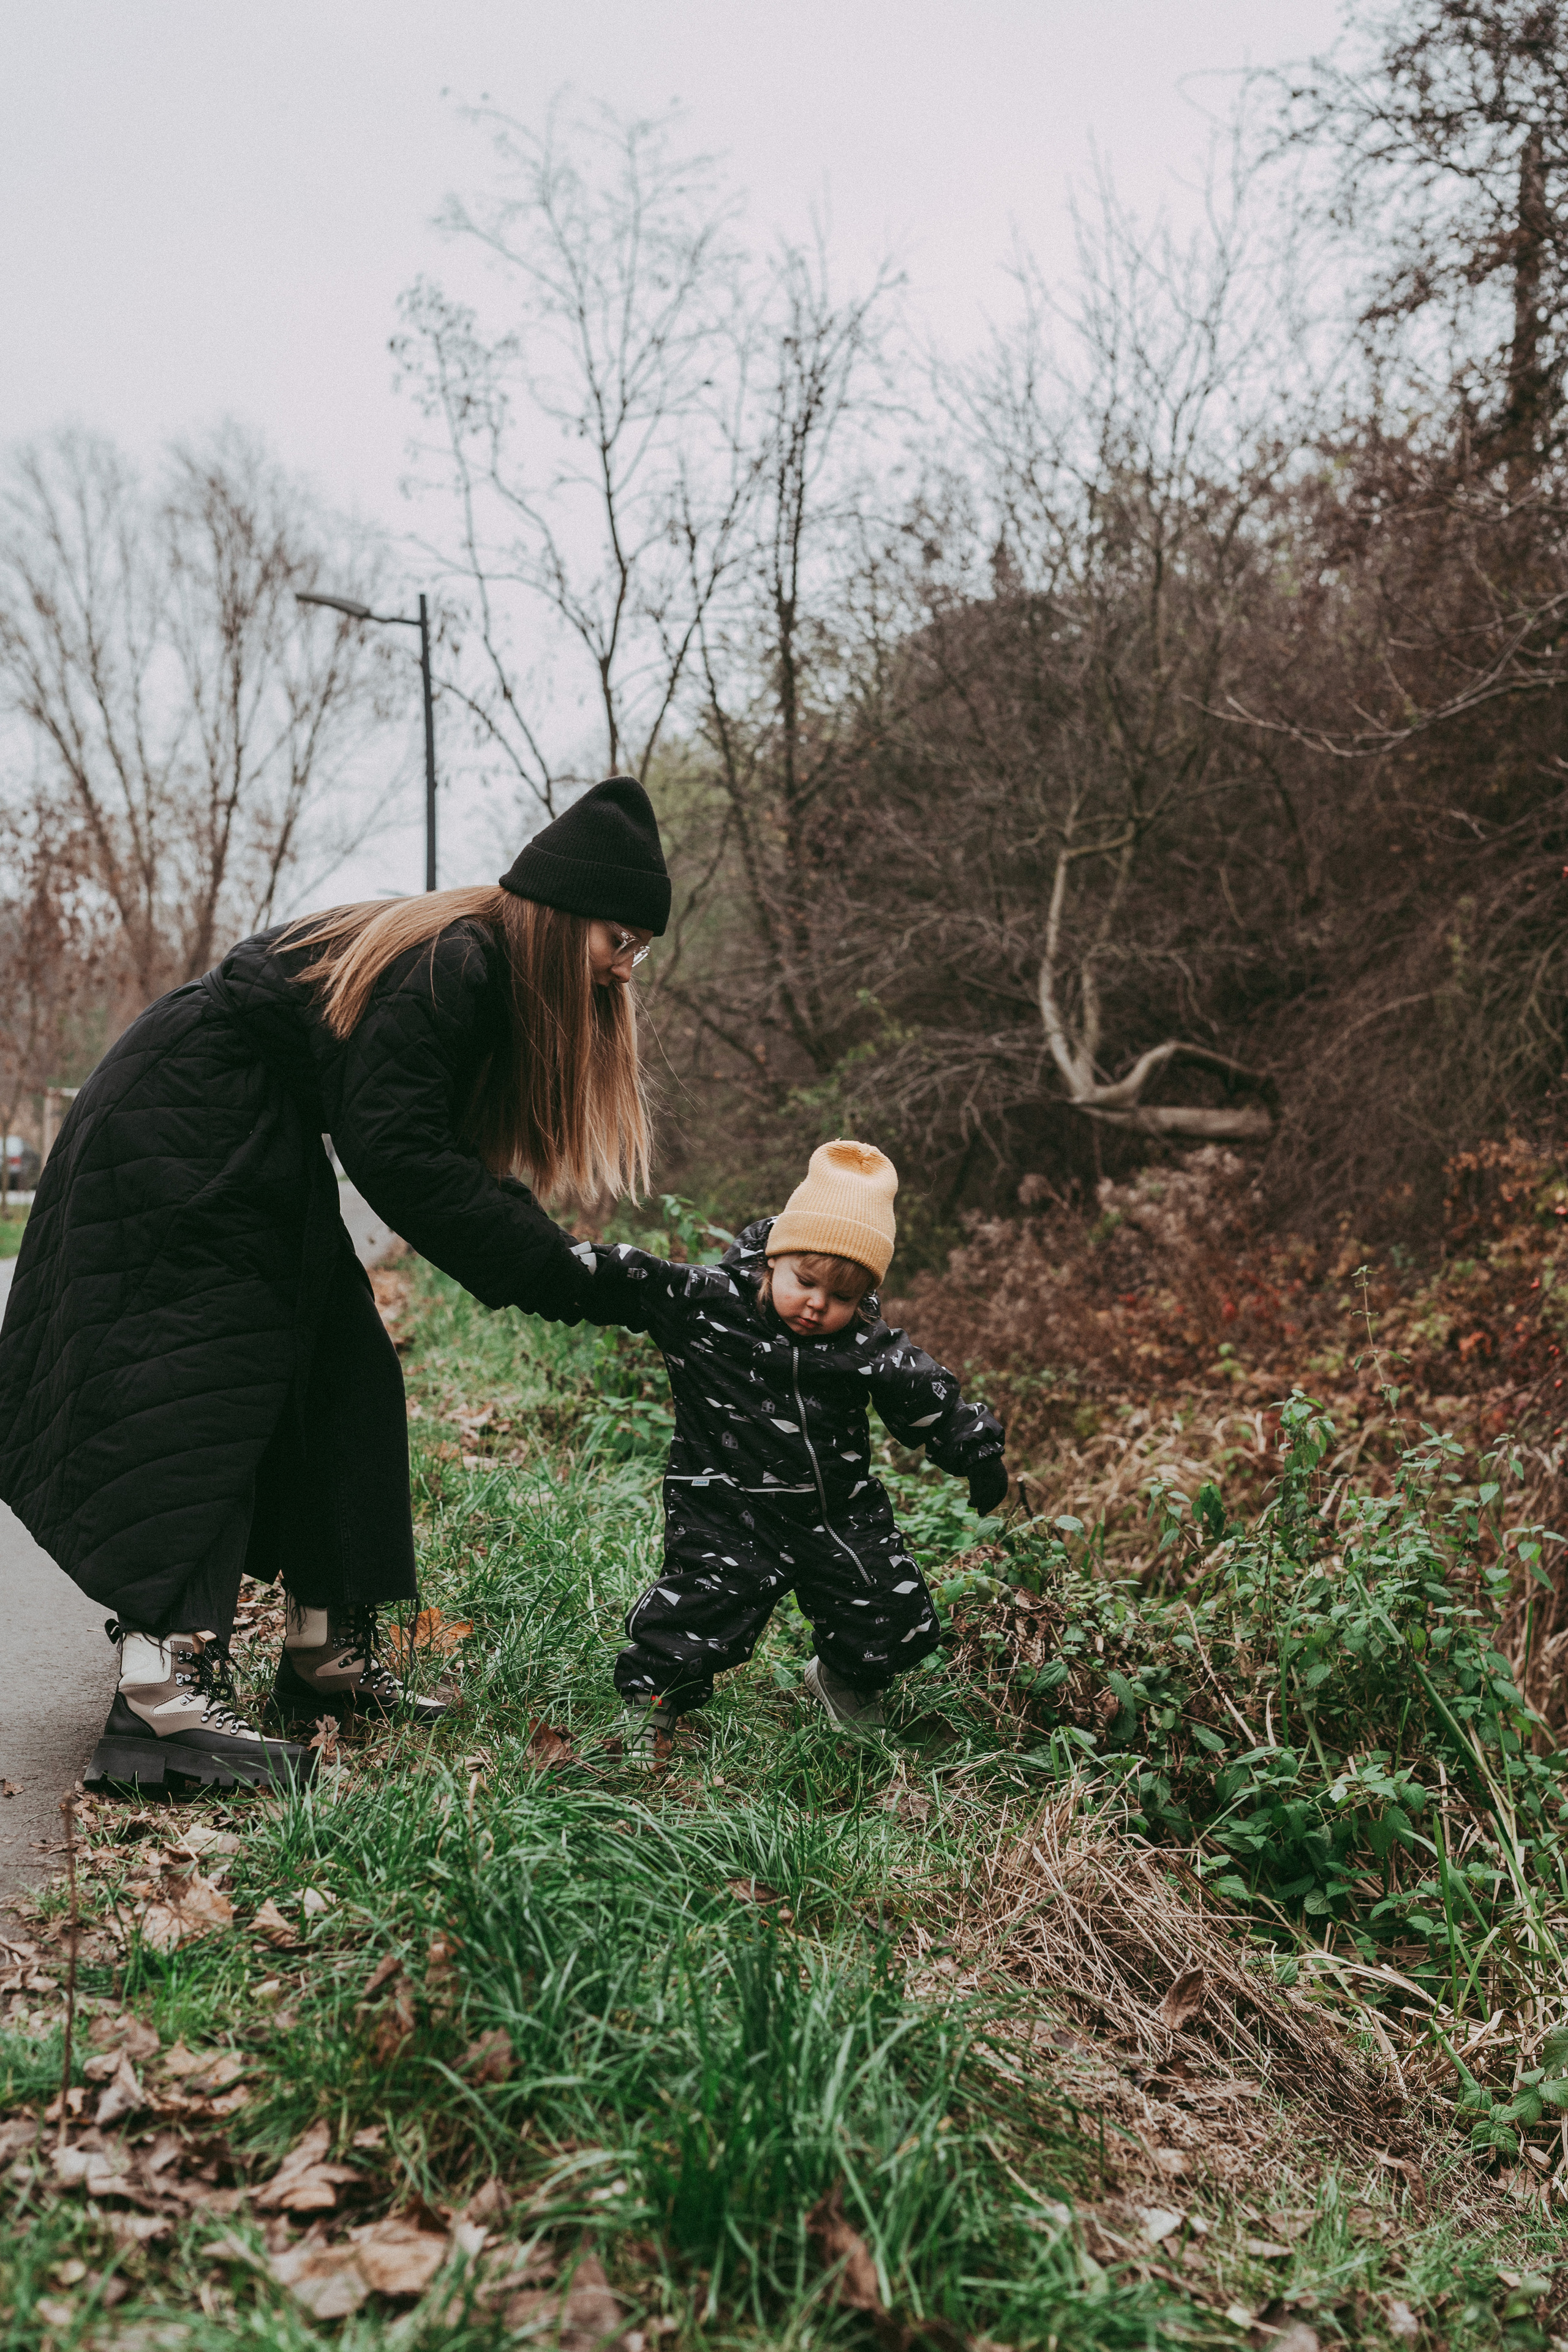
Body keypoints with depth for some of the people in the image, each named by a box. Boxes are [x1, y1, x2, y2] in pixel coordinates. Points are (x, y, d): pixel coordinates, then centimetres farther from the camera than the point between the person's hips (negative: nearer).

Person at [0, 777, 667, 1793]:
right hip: (170, 1149, -11)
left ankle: (327, 1652, 13)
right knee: (197, 1400, -17)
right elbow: (396, 1154, -28)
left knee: (341, 1383, 7)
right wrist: (554, 1273, -23)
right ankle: (162, 1700, -22)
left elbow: (452, 1149, 7)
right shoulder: (446, 968, -24)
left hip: (251, 1160, 11)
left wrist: (558, 1258, -4)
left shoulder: (479, 970, 7)